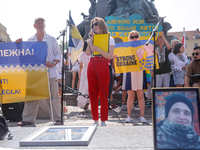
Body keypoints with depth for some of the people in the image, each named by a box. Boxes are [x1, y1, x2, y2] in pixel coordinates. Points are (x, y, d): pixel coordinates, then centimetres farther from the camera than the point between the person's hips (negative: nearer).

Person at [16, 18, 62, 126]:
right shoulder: (30, 40, 14)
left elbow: (58, 53, 8)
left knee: (53, 95, -1)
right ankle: (27, 119, 11)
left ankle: (58, 119, 7)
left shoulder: (51, 39, 9)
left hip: (49, 72, -2)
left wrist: (53, 63, -9)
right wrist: (19, 44, 1)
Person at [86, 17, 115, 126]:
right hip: (92, 66, 5)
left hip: (103, 66, -5)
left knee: (103, 95, -4)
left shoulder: (109, 39, 7)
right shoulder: (93, 39, 19)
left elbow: (110, 56, -6)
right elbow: (88, 53, 3)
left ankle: (103, 121, 3)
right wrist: (91, 39, 1)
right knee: (92, 94, 4)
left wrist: (97, 49, -14)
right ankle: (95, 120, 12)